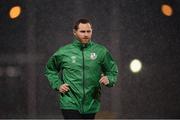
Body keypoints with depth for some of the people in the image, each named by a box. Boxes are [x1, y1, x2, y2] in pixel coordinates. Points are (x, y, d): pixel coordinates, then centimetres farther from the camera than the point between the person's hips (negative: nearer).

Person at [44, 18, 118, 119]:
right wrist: (57, 84, 1)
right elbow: (50, 69, 16)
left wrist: (109, 79, -9)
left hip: (91, 105, 2)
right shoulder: (64, 52, 1)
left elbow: (113, 71, 13)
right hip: (70, 104, -2)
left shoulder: (101, 51, 3)